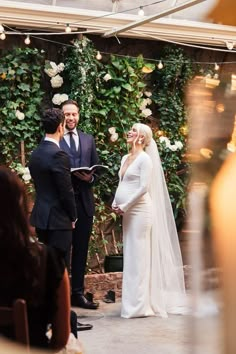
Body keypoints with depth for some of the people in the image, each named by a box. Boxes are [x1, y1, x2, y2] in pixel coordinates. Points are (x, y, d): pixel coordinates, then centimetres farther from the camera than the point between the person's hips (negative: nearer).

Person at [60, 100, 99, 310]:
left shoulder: (88, 140, 13)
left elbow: (96, 168, 15)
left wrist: (90, 177, -6)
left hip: (84, 201, 5)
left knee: (81, 250, 9)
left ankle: (78, 293, 17)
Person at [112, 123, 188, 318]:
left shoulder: (145, 158, -9)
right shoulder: (125, 158, 15)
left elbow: (144, 187, -16)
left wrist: (125, 206, -14)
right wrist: (115, 203, 5)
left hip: (140, 211, -8)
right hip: (128, 213, 8)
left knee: (138, 256, -6)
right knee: (130, 256, 9)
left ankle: (139, 304, -2)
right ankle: (133, 302, 15)